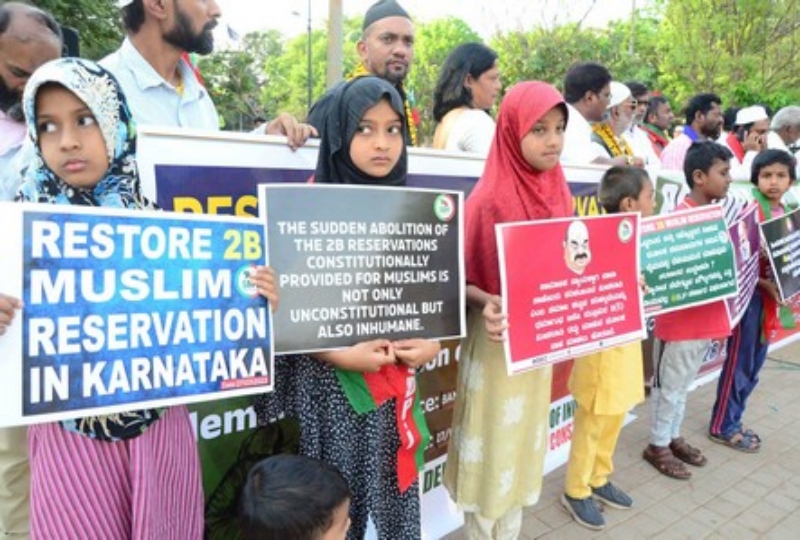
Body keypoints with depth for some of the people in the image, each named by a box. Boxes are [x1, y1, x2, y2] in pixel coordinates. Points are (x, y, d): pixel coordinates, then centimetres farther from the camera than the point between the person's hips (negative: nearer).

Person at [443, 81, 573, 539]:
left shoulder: (560, 196, 3)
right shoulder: (490, 200, -17)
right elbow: (461, 277, -15)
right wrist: (487, 304, -34)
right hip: (498, 342, -6)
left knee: (524, 445, 20)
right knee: (493, 450, 8)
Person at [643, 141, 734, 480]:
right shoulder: (680, 218, -19)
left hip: (705, 320, 8)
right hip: (680, 321, -8)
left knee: (683, 384, 20)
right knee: (669, 386, 6)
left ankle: (673, 438, 35)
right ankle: (658, 446, 21)